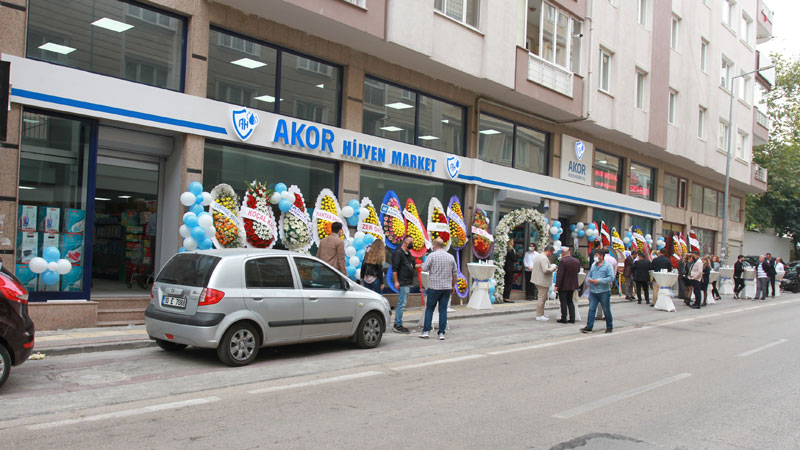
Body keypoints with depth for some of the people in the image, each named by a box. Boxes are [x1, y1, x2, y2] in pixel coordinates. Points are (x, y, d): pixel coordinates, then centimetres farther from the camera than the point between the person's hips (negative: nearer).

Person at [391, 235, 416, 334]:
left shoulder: (408, 253, 18)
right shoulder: (398, 252, -11)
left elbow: (412, 265, 26)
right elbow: (394, 268, -15)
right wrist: (396, 281, -19)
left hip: (408, 283, 10)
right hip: (402, 283, -10)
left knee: (402, 304, 12)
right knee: (401, 304, -9)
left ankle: (397, 325, 18)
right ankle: (398, 325, -4)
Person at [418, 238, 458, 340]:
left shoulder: (432, 255, -7)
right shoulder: (451, 257, 6)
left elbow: (424, 268, -8)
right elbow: (455, 273, 9)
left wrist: (422, 264, 14)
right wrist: (453, 286, 19)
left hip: (434, 287, -3)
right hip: (447, 287, 3)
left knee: (429, 308, 7)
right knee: (443, 310, 6)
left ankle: (426, 331, 5)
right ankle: (441, 333, 4)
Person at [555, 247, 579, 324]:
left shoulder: (563, 261, -19)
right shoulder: (577, 261, 3)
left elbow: (560, 275, -22)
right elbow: (578, 271, 17)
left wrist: (557, 285, -20)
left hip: (563, 285, -7)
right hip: (572, 285, 7)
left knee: (563, 302, 1)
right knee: (570, 301, 16)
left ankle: (564, 319, 4)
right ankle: (572, 318, 13)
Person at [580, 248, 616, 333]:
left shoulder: (607, 266, -6)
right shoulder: (593, 265, 13)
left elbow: (611, 278, -14)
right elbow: (588, 275, 20)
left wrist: (599, 281, -17)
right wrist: (589, 279, -4)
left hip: (604, 292, -5)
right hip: (593, 291, 5)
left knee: (606, 310, 6)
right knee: (591, 309, -1)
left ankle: (609, 327, 21)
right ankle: (589, 327, -1)